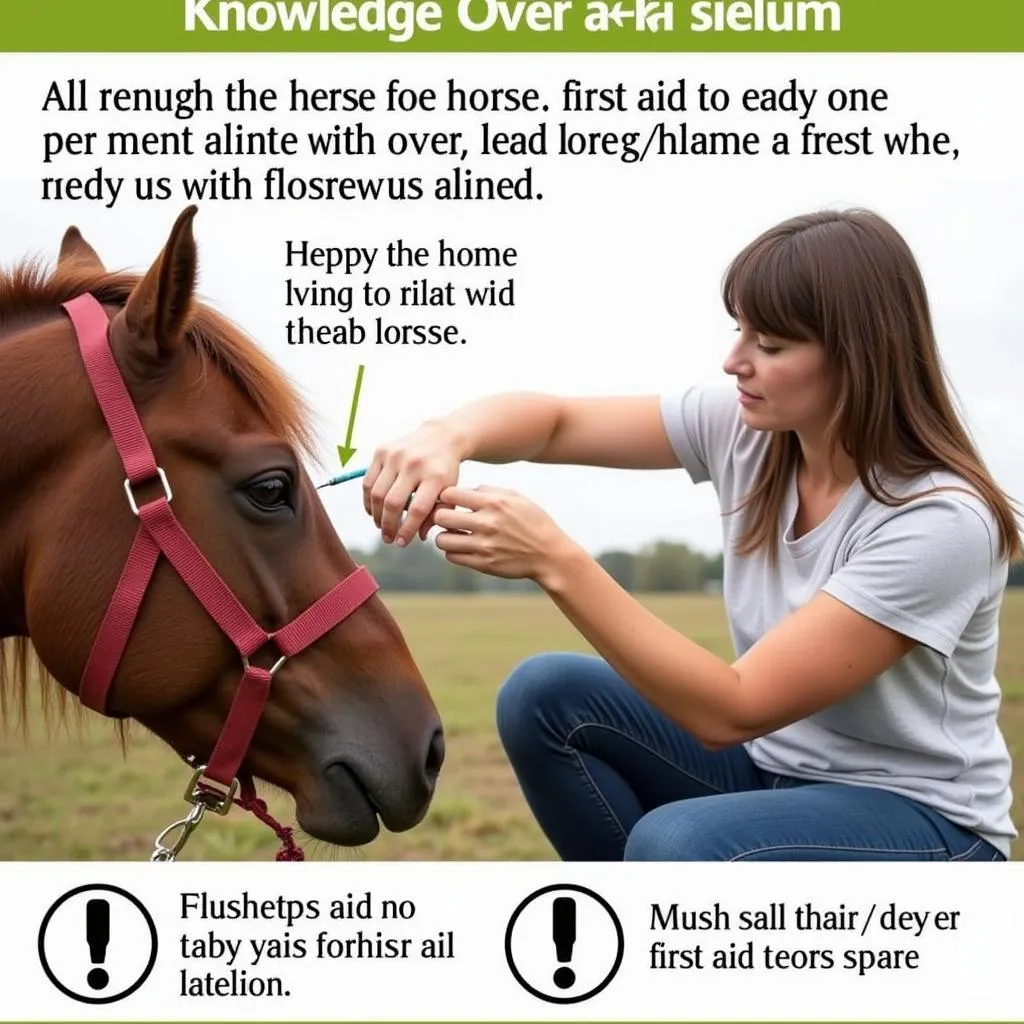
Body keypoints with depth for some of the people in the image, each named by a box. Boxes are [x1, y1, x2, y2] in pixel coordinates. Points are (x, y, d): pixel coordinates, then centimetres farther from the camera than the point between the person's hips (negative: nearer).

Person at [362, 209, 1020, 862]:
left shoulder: (942, 521, -28)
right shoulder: (747, 426, -9)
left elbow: (731, 713, -31)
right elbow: (557, 421, -4)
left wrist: (557, 563, -37)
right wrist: (450, 436, -27)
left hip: (923, 819, -6)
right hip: (774, 764, 7)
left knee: (673, 845, -33)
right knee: (546, 695, -10)